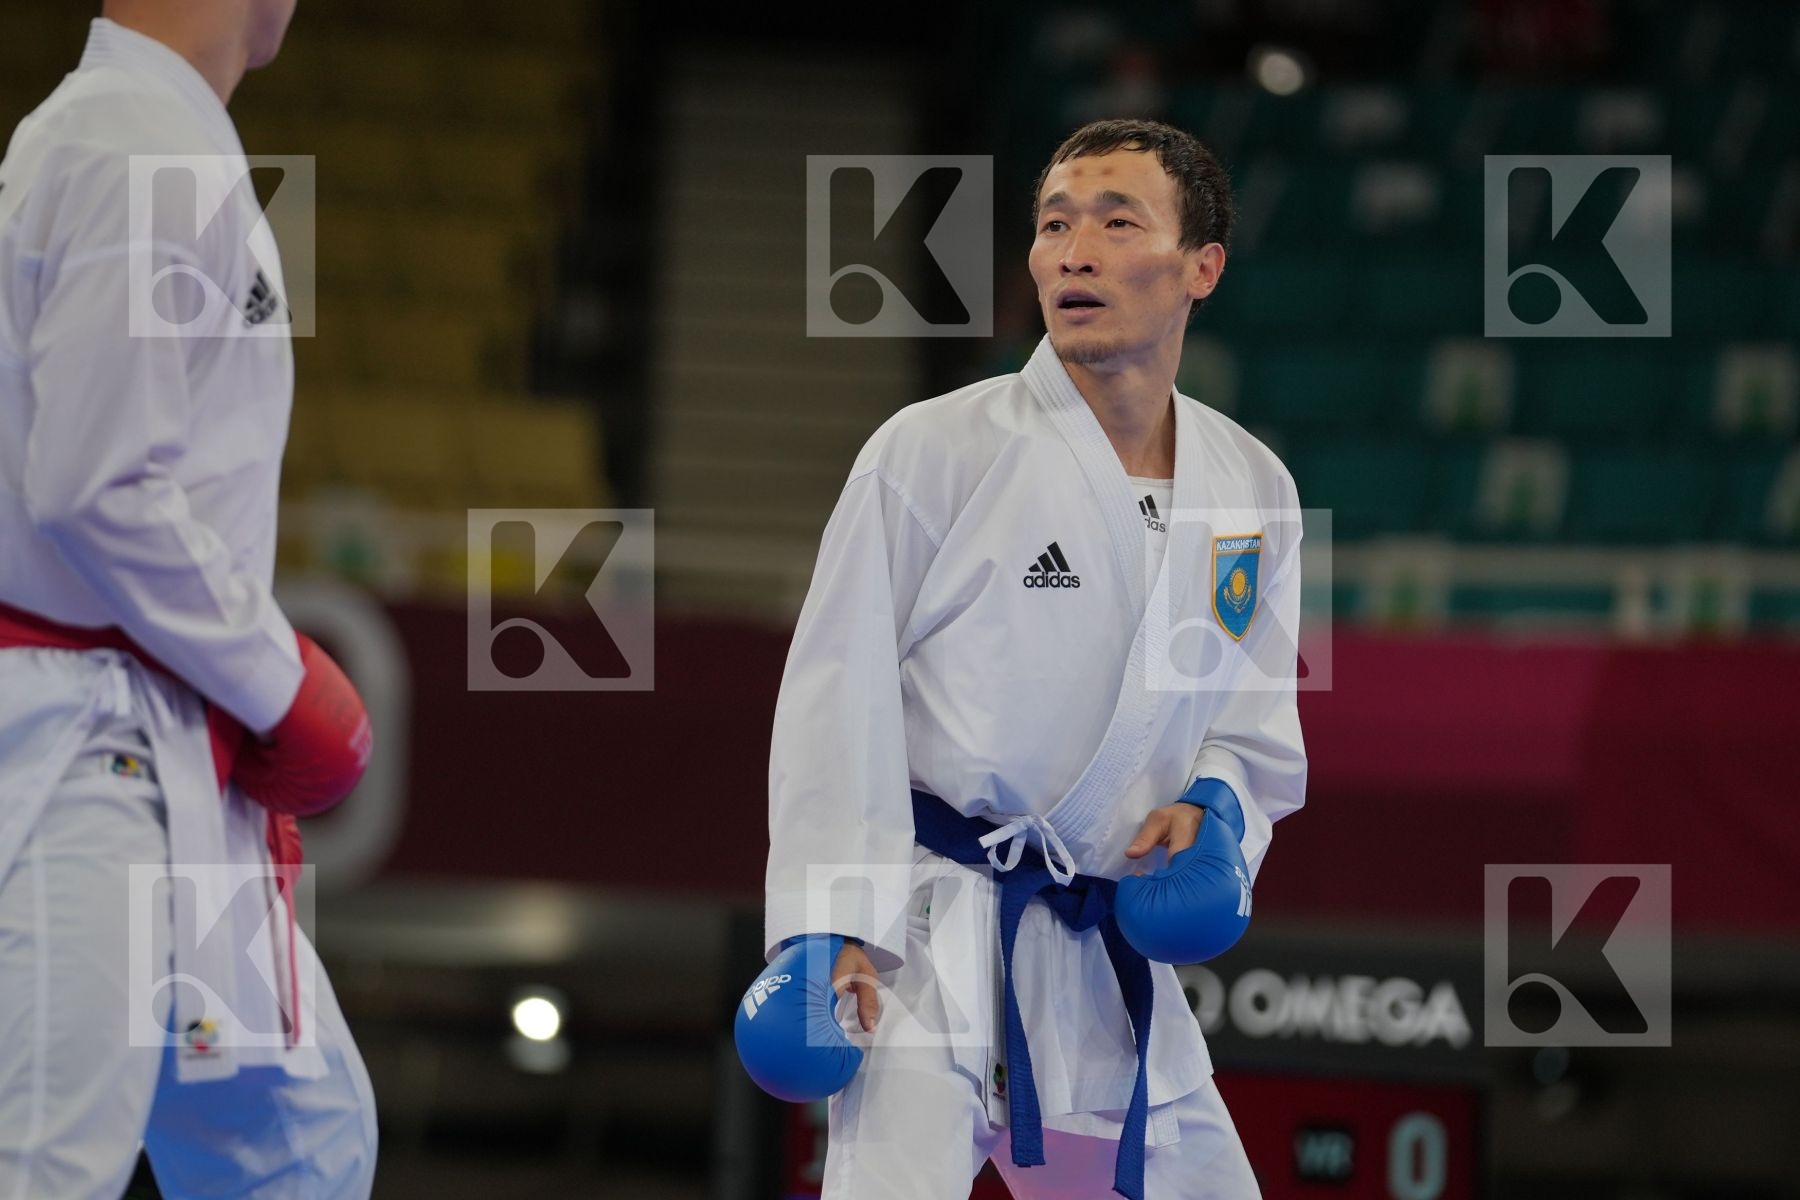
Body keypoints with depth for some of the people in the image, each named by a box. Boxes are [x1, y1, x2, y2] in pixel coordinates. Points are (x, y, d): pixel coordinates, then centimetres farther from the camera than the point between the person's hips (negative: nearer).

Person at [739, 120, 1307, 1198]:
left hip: (1110, 948, 6)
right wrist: (826, 926, -17)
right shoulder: (937, 450, -9)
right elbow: (841, 692, -11)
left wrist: (1215, 809, -7)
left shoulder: (1253, 491, 6)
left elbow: (1255, 719, 15)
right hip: (930, 930, -6)